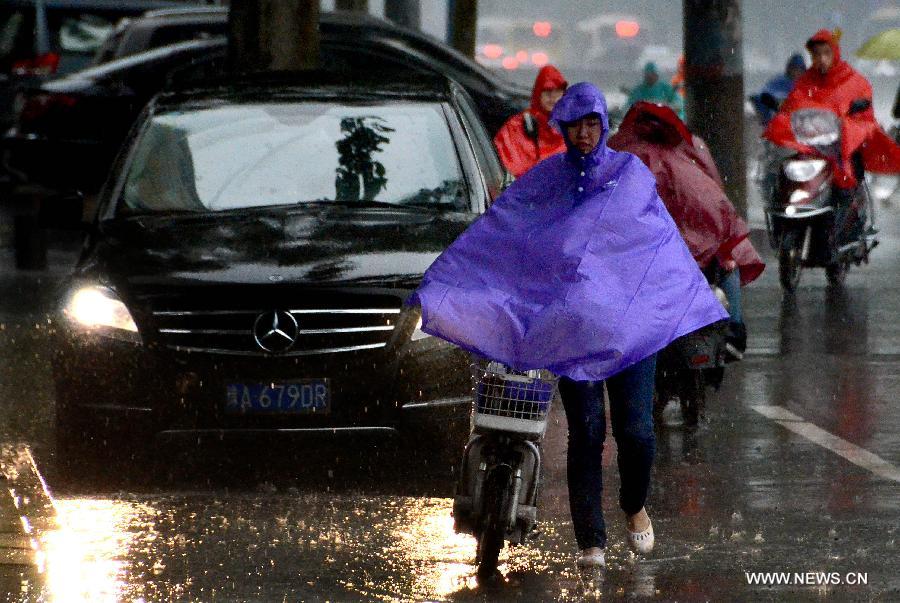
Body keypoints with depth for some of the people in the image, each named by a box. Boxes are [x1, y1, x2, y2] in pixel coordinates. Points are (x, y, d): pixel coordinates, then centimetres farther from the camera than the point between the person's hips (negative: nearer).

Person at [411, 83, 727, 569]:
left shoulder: (630, 173, 6)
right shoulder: (545, 178, 7)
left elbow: (667, 241, 8)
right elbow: (491, 232, 4)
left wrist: (701, 300, 5)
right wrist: (436, 287, -1)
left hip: (631, 321, 0)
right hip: (570, 325, 0)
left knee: (635, 429, -7)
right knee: (585, 432, -5)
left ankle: (635, 506, 24)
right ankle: (590, 542, 0)